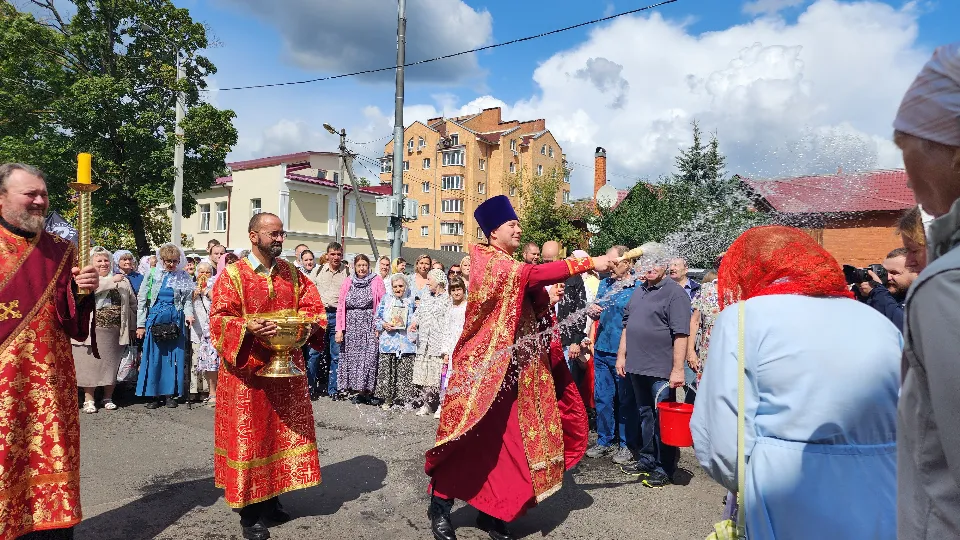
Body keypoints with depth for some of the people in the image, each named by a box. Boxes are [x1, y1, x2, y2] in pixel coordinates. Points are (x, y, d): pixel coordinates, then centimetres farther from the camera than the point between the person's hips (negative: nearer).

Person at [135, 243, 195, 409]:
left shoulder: (184, 277, 3)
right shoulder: (152, 275, 2)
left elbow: (188, 300, 6)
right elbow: (142, 300, 4)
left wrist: (188, 314, -14)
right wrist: (141, 324, 1)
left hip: (175, 320, 0)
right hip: (155, 319, 0)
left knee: (174, 356, 3)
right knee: (154, 358, 1)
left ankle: (171, 394, 12)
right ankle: (155, 394, 11)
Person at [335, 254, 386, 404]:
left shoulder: (376, 281, 2)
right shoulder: (348, 282, 9)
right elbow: (340, 306, 7)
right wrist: (339, 329, 0)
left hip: (369, 326, -3)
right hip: (351, 327, 3)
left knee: (368, 356, -8)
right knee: (350, 357, 4)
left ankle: (364, 389, 0)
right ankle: (352, 389, 13)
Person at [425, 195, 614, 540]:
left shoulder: (514, 270, 18)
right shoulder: (486, 261, -9)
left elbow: (532, 312, 15)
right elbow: (533, 275, -24)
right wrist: (589, 263, -24)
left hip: (518, 368, 8)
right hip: (486, 367, -8)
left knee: (510, 441, 9)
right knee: (469, 439, -2)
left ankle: (492, 511, 21)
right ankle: (440, 504, 17)